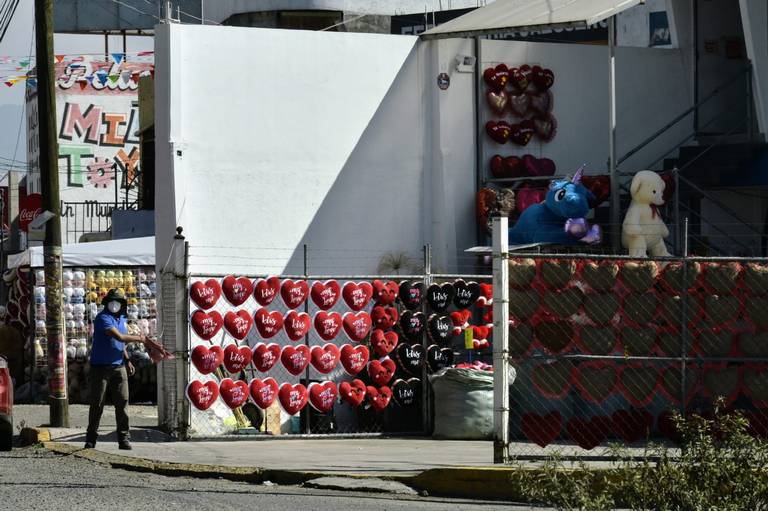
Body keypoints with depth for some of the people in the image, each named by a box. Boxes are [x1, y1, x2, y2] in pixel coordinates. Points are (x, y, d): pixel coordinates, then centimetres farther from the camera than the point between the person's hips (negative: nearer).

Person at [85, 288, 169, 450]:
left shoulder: (122, 319, 13)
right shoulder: (103, 318, -13)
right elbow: (119, 337, -22)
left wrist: (127, 360, 16)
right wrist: (139, 339, -13)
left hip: (118, 367, 6)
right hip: (100, 367, -6)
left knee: (122, 403, 0)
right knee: (97, 404, -1)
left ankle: (124, 438, 3)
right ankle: (91, 438, 7)